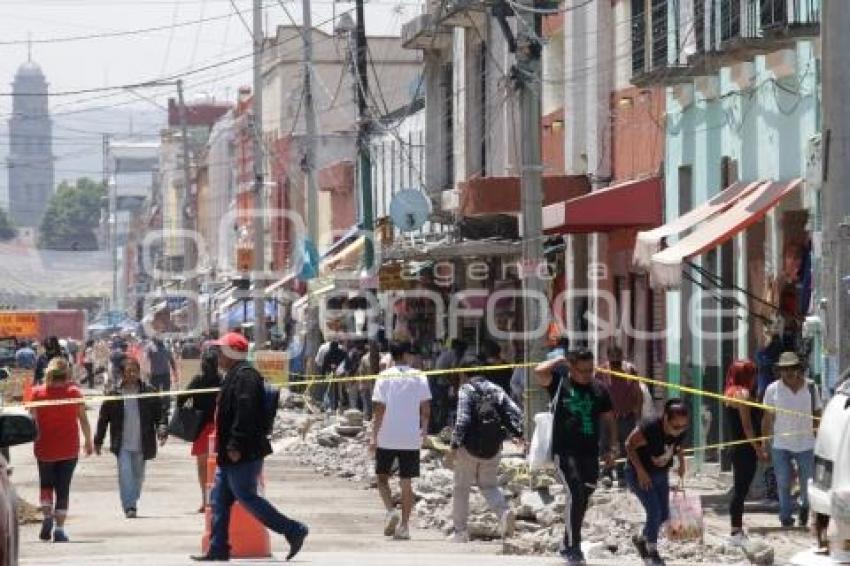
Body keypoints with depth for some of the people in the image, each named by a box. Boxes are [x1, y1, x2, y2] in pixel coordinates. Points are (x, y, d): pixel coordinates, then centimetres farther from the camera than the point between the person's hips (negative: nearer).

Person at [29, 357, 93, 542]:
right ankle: (59, 529, -1)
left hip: (44, 448, 1)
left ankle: (47, 516, 0)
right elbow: (83, 420, -1)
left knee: (46, 484, 20)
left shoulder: (37, 392, -4)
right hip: (69, 449, -1)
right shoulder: (74, 392, -5)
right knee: (63, 489, 4)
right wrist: (88, 441, 11)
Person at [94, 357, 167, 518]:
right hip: (122, 444, -2)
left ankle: (133, 502, 30)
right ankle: (129, 506, -15)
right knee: (125, 474, -14)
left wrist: (162, 431, -11)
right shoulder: (114, 395, -1)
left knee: (138, 475, 13)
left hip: (142, 444, 2)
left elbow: (159, 414, 5)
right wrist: (98, 441, 8)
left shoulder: (149, 393, 1)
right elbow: (103, 419, 7)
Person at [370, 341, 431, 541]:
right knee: (406, 482, 8)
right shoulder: (419, 377, -1)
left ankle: (391, 510, -8)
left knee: (382, 476, 14)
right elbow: (426, 409, -1)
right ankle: (404, 526, 6)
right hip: (411, 439, 1)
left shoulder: (385, 377, -5)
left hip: (386, 438, -1)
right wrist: (424, 429, 15)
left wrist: (374, 436, -4)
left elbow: (379, 410, -9)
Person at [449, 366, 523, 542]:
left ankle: (460, 531, 11)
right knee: (489, 485, 18)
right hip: (493, 448, 5)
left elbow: (462, 420, -20)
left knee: (461, 488, 10)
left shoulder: (466, 391, -8)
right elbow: (515, 412, 0)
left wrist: (454, 445, -19)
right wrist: (517, 434, -3)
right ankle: (504, 512, -11)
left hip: (469, 448, -5)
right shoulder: (496, 390, 9)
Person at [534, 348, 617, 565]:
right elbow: (539, 372, -20)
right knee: (576, 494, -19)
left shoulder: (599, 389, 8)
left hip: (590, 453, 5)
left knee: (582, 500, 12)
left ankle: (569, 546, 27)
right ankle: (573, 547, -15)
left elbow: (609, 420, 14)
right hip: (564, 451, -5)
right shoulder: (560, 382, -1)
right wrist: (558, 360, -4)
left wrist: (612, 447, 5)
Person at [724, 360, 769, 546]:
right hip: (745, 448, -10)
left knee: (739, 490, 14)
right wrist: (758, 449, -18)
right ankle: (737, 532, -8)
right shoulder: (743, 394, -14)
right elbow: (747, 426, -18)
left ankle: (737, 530, 19)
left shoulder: (733, 393, 15)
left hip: (737, 448, 10)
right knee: (741, 490, -8)